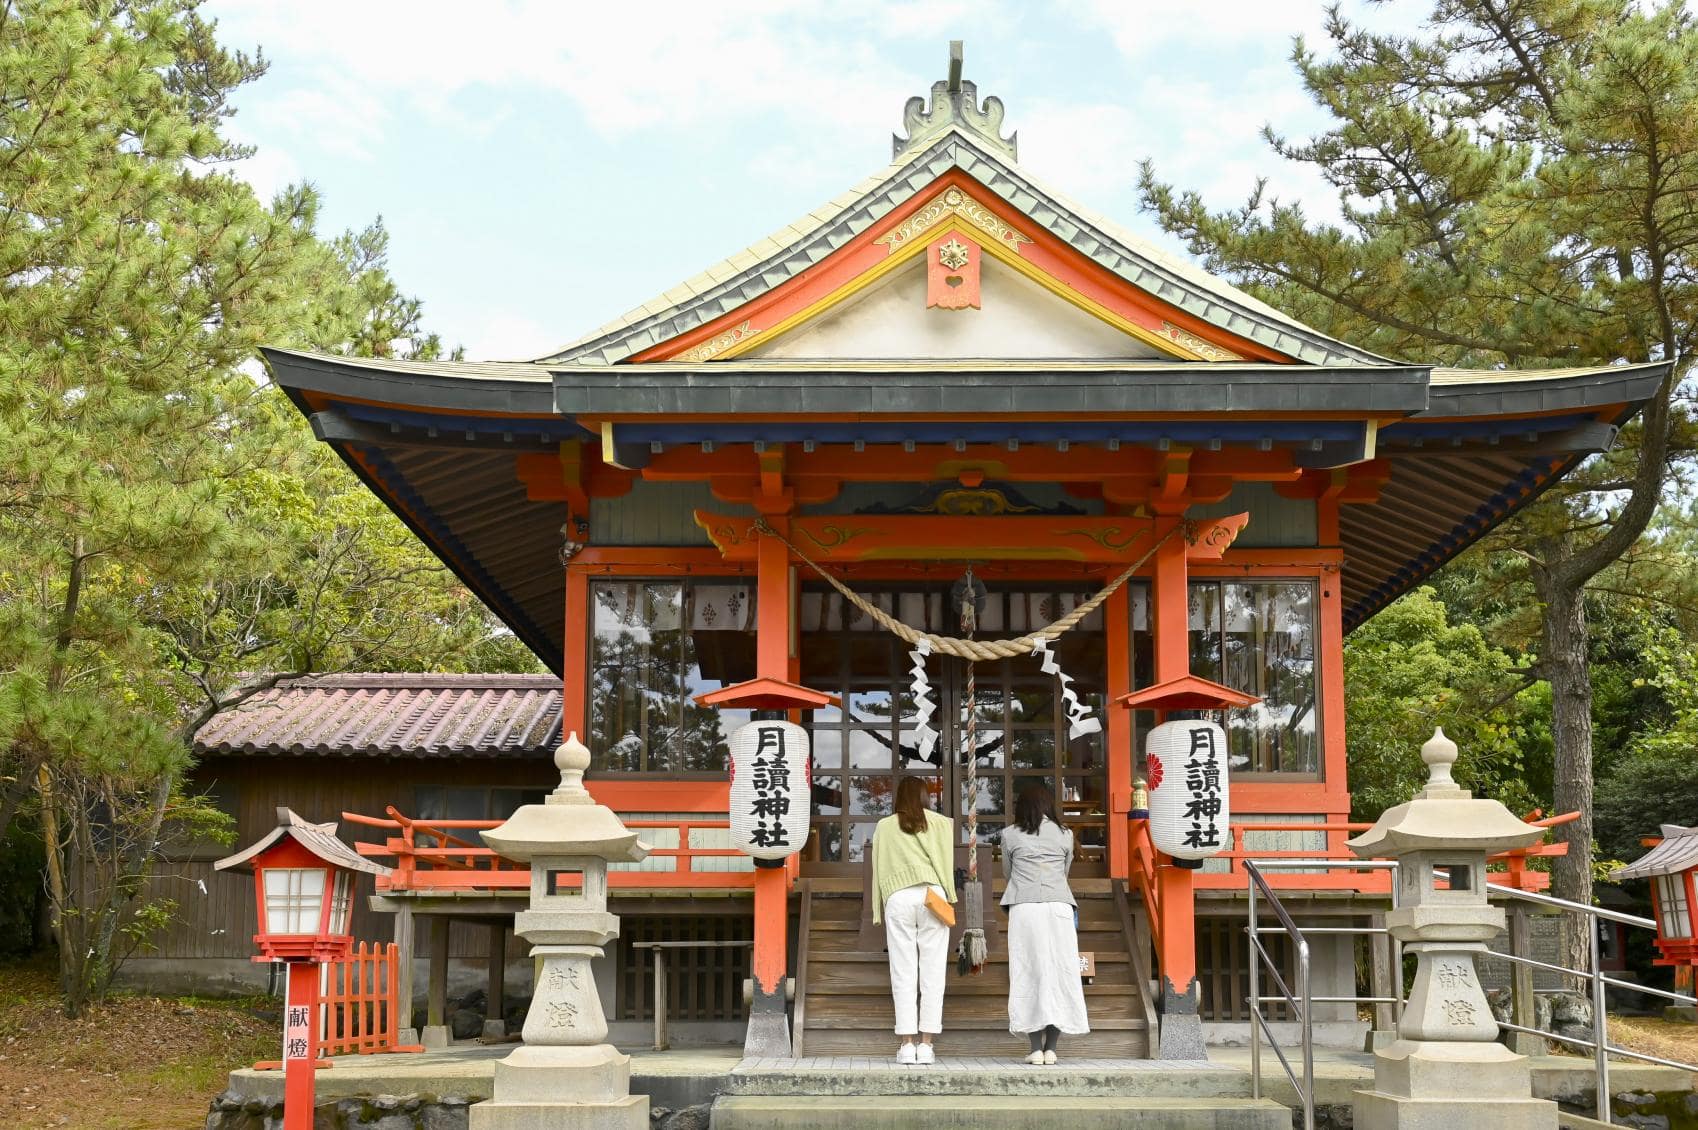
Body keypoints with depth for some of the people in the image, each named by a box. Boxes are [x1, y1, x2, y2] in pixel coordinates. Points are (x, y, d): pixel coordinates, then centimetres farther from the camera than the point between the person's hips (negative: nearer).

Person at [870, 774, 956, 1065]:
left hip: (897, 897, 0)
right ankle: (926, 1045, -3)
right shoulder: (939, 823, 14)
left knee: (903, 974, 1)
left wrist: (880, 911, 15)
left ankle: (907, 1045, -4)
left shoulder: (884, 827, 14)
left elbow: (878, 868, 13)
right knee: (932, 973, 1)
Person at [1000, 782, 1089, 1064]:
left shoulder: (1010, 835, 7)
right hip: (1059, 908, 1)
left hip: (1023, 909, -1)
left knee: (1028, 976, 0)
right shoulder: (1065, 835, 11)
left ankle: (1036, 1049, -5)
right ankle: (1051, 1048, 0)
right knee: (1059, 974, 4)